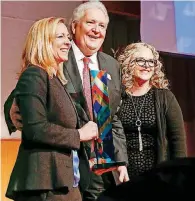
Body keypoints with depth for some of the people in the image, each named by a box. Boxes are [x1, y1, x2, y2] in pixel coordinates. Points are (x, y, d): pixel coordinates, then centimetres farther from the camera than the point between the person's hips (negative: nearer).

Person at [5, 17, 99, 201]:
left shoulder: (55, 79, 20)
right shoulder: (34, 76, -9)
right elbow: (35, 128, -20)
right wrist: (79, 134, -11)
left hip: (62, 180, 10)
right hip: (46, 182, -10)